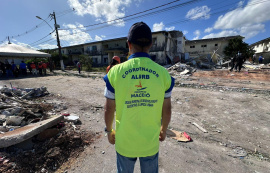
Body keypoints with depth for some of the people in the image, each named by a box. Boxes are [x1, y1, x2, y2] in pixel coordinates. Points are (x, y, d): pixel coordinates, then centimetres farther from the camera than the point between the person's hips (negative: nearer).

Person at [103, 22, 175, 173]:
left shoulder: (115, 72, -17)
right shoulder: (163, 73, -13)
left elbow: (109, 109, -9)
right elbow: (167, 110, -4)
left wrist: (109, 130, 9)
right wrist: (163, 129, 14)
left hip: (124, 142, 0)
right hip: (151, 142, 1)